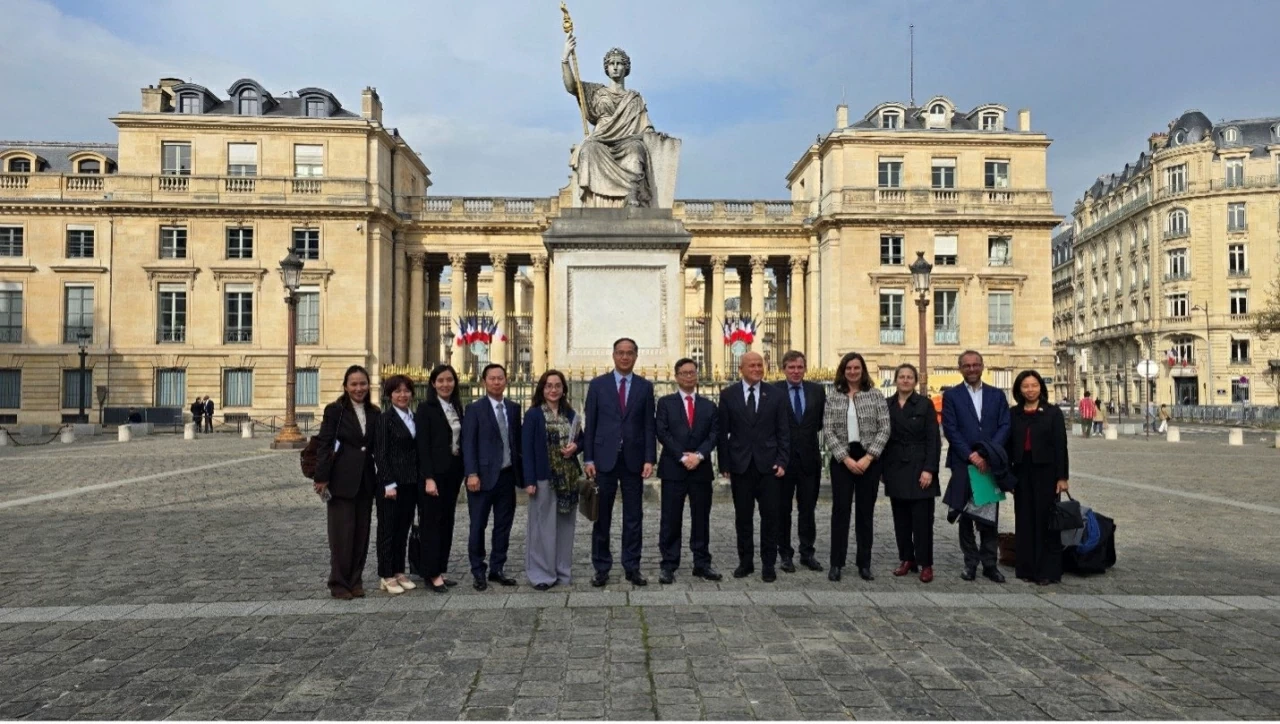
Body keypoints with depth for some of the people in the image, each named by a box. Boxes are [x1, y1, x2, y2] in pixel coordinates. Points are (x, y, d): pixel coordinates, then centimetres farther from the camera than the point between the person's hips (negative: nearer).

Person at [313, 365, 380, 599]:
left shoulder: (374, 412, 9)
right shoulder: (335, 410, -5)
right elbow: (324, 445, -8)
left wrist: (381, 477, 6)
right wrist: (322, 478, -13)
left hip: (366, 480, 5)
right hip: (341, 479, -5)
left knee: (361, 532, 8)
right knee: (342, 532, -1)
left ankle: (355, 580, 19)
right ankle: (339, 583, 11)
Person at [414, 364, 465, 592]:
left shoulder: (457, 407, 11)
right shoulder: (425, 407, -8)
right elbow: (422, 445, -13)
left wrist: (463, 472, 7)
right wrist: (429, 478, -18)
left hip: (453, 472, 7)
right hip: (434, 473, -6)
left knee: (447, 521, 10)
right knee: (431, 522, 0)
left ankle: (441, 570, 18)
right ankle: (432, 574, 6)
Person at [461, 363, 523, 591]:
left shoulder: (514, 408, 10)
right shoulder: (474, 409, -4)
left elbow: (517, 441, 11)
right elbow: (468, 444, -8)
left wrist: (521, 472, 6)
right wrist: (472, 474, -15)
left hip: (507, 476, 4)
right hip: (484, 476, -4)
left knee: (503, 526, 9)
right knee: (478, 526, 4)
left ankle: (496, 569, 20)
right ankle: (478, 572, 15)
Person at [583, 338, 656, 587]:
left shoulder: (645, 386, 6)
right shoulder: (598, 385, 3)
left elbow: (649, 426, 4)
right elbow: (590, 424, 2)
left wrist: (649, 459, -5)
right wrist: (588, 459, -4)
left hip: (633, 460, 1)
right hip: (605, 459, -1)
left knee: (633, 517, 6)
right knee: (601, 517, 6)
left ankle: (632, 567, 16)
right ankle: (601, 568, 16)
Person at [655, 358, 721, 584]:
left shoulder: (709, 406, 12)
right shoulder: (666, 403, 5)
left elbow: (714, 435, 2)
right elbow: (662, 433, -5)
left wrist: (698, 455, -14)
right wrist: (682, 457, -13)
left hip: (701, 469, 2)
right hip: (673, 469, -2)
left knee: (701, 519, 7)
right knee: (671, 519, 1)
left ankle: (702, 564, 15)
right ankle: (668, 565, 7)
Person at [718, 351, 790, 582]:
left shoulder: (776, 395, 4)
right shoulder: (728, 395, 3)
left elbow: (783, 432, 3)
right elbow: (723, 432, 3)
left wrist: (782, 461, -5)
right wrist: (724, 464, -1)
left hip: (768, 465, 0)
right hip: (740, 465, 0)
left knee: (770, 516, 3)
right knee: (743, 517, 8)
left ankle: (768, 564, 14)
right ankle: (745, 561, 20)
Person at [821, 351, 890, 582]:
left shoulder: (876, 395, 2)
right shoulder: (832, 398, 3)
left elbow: (884, 429, -4)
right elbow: (828, 431, -2)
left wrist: (868, 457, -12)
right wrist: (846, 458, -11)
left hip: (869, 459, 0)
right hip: (842, 459, 0)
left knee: (866, 511, 7)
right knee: (840, 510, 1)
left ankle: (864, 564, 16)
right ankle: (836, 564, 9)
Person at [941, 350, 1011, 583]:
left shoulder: (997, 395, 10)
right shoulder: (951, 395, 3)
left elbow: (1004, 426, 1)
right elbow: (950, 429, -5)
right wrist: (970, 455, -14)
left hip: (991, 463, 2)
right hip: (963, 464, -2)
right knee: (966, 516, 5)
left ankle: (989, 563, 14)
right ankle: (971, 562, 14)